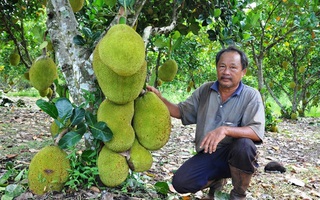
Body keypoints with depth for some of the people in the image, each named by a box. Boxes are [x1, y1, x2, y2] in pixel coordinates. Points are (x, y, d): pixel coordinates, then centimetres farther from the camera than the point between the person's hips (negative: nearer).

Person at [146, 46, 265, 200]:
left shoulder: (251, 96, -10)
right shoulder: (205, 90, 2)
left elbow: (257, 132, -23)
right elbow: (182, 111, 11)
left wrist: (225, 130, -39)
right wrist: (160, 99, -7)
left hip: (235, 155, -3)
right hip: (207, 155, 3)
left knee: (244, 144, -36)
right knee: (180, 182, -18)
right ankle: (216, 181, 16)